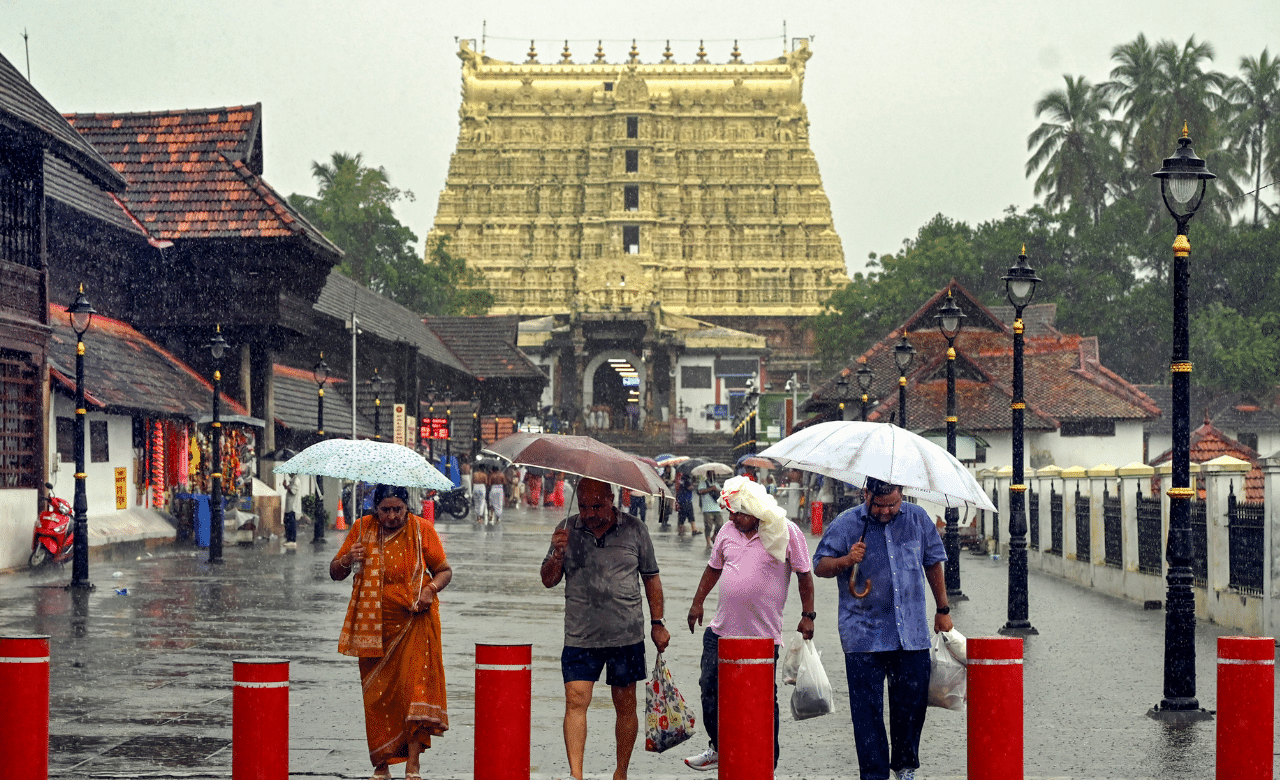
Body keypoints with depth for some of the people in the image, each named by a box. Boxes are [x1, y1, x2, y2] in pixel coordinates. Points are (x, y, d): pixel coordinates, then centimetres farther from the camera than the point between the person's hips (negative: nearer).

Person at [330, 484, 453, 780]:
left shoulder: (422, 530, 0)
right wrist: (346, 560, -14)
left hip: (414, 620, -2)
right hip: (375, 623, 2)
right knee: (377, 692, 1)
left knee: (416, 682, -14)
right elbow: (335, 573, 8)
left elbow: (444, 570, 9)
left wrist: (430, 589, -12)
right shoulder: (362, 528, 3)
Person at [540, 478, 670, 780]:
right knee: (575, 701, -11)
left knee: (625, 705, 6)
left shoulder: (635, 530, 2)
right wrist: (558, 554, -13)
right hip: (580, 637, 0)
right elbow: (548, 580, 7)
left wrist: (658, 623, 7)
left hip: (626, 635, 0)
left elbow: (651, 578, 10)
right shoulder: (566, 530, 4)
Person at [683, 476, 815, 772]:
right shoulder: (728, 531, 7)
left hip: (763, 636, -5)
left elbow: (804, 575, -1)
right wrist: (697, 602, 19)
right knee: (711, 689, 11)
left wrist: (807, 615, -3)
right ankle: (720, 748, 29)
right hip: (722, 631, 5)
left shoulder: (786, 533, -7)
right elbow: (714, 568, 21)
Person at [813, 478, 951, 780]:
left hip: (912, 633, 2)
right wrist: (845, 561, -18)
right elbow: (819, 565, 3)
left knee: (913, 701, 7)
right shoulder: (846, 524, -2)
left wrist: (943, 610, 20)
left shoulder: (918, 519, 6)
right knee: (868, 707, -3)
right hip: (863, 635, -2)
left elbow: (933, 563, 17)